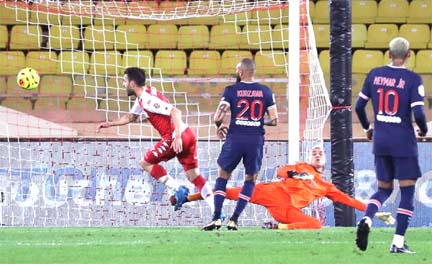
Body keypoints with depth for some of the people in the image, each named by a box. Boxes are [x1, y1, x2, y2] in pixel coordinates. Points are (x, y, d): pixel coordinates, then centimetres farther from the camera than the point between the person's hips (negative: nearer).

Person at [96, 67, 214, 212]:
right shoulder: (142, 98, 18)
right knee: (194, 176, 7)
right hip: (188, 135, 9)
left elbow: (175, 112, -23)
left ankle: (178, 190, -3)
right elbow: (130, 117, 38)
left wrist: (177, 137, -30)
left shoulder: (148, 99, -13)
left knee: (146, 163, 4)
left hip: (175, 137, -9)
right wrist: (110, 124, 36)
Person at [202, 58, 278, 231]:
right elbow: (274, 120, 4)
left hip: (235, 138, -1)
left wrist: (220, 126, 16)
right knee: (250, 179, 17)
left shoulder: (231, 91, -2)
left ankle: (217, 218, 5)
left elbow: (217, 118, -7)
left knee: (222, 176, 15)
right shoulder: (266, 92, 4)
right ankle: (234, 219, 9)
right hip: (256, 139, 1)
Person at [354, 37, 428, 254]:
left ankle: (366, 219, -10)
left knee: (383, 189, 18)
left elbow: (359, 106, 6)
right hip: (403, 142, -5)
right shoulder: (413, 80, -11)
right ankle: (398, 242, -1)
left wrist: (367, 128, 23)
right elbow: (418, 114, -18)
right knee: (407, 192, 5)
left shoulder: (374, 75, 3)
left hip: (380, 141, 5)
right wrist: (423, 129, 4)